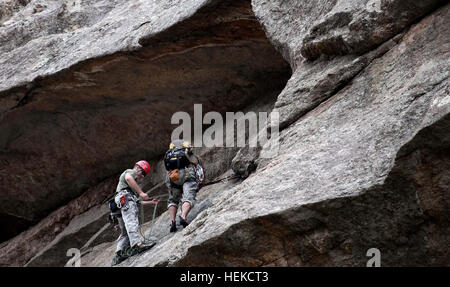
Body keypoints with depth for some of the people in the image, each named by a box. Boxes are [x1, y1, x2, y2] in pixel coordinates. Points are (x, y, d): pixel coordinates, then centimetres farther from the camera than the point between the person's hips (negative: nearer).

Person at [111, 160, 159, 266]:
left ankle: (118, 256, -7)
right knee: (131, 222, -29)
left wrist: (151, 202, 38)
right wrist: (141, 193, -16)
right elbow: (128, 178, -11)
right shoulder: (130, 172, 16)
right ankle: (137, 244, -50)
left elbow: (137, 202, 39)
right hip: (125, 197, -10)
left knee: (125, 233, 6)